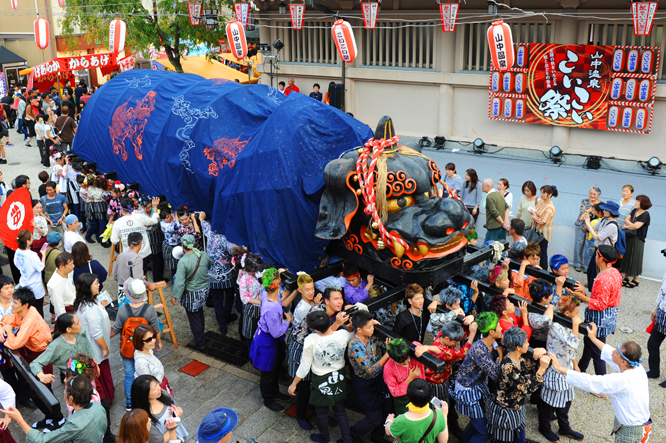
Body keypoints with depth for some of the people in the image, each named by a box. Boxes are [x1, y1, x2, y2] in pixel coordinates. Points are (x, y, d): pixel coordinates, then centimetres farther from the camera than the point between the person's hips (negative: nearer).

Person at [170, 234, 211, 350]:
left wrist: (175, 296, -12)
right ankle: (201, 333, 50)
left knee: (194, 317, 12)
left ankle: (200, 342, 25)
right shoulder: (203, 255, -11)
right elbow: (209, 267, 9)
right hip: (205, 289, 6)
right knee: (199, 313, 30)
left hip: (191, 294, -6)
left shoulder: (183, 261, -27)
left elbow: (179, 282, -23)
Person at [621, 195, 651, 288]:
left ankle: (635, 279, 12)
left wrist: (626, 226, -5)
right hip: (628, 237, 7)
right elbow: (626, 219, 5)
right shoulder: (634, 211, 10)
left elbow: (636, 226, -19)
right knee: (626, 257, 10)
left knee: (634, 258, 0)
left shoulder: (645, 214, -12)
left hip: (637, 239, -7)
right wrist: (632, 225, -13)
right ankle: (626, 277, 20)